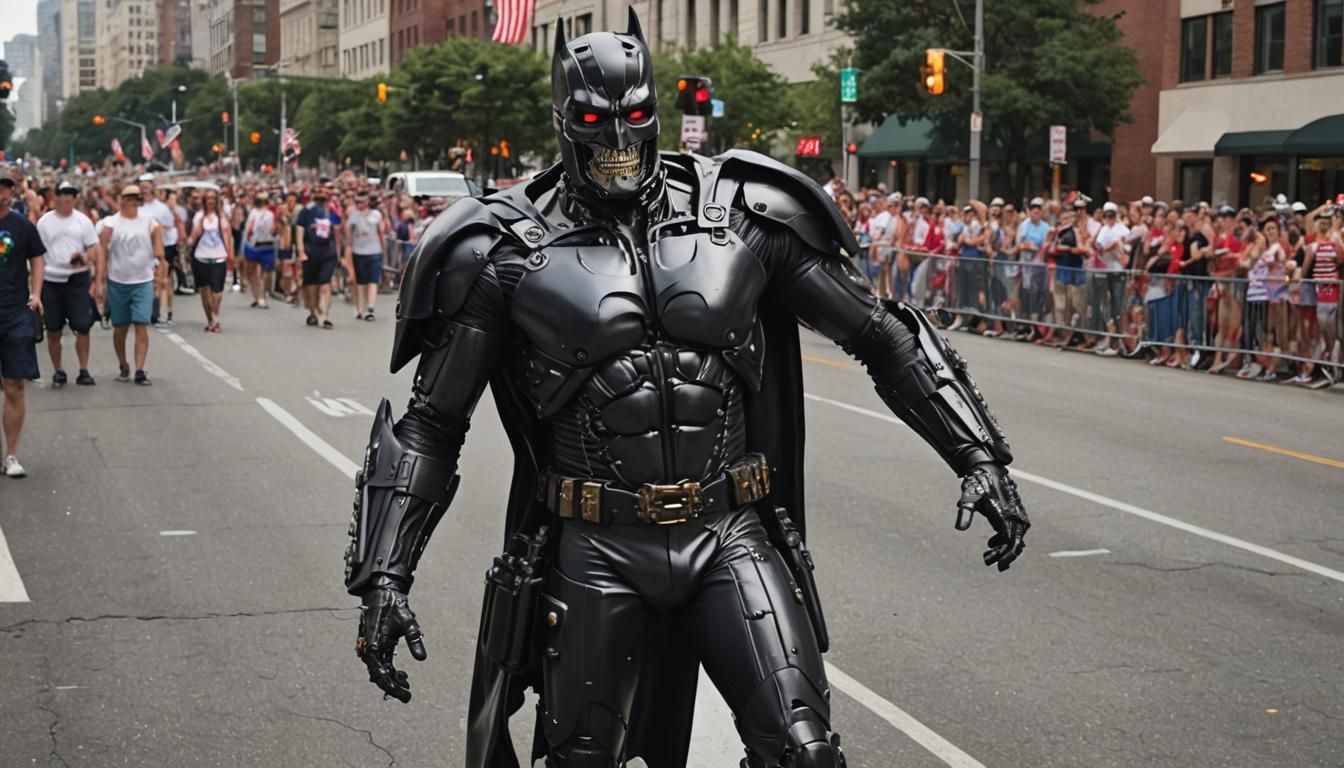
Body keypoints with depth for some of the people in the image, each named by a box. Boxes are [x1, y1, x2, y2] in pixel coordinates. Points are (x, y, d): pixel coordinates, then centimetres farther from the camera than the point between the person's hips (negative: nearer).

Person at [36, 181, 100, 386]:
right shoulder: (44, 222, 4)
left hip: (78, 280, 0)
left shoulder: (82, 221, 4)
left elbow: (93, 250, 3)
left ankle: (83, 371, 5)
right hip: (51, 281, 1)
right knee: (53, 331, 6)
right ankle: (58, 371, 17)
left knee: (82, 327, -3)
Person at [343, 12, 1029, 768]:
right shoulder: (512, 248, -4)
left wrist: (979, 453, 2)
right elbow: (432, 424, 2)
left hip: (731, 534, 1)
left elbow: (884, 337, 7)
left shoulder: (741, 214, -1)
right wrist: (384, 575, -4)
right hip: (597, 551, 0)